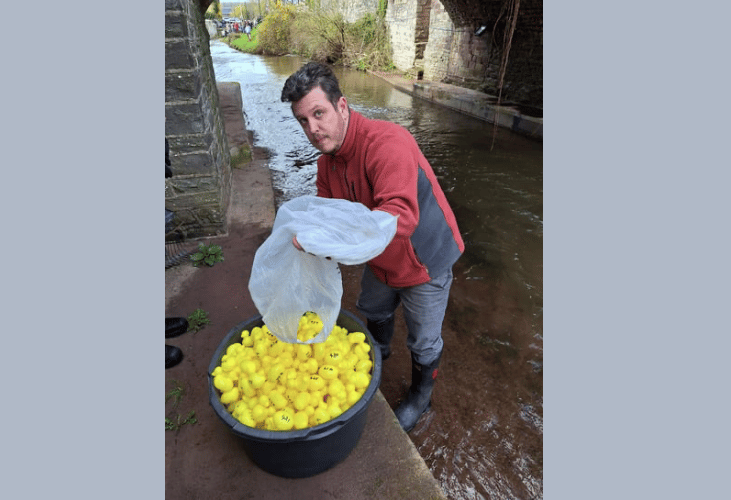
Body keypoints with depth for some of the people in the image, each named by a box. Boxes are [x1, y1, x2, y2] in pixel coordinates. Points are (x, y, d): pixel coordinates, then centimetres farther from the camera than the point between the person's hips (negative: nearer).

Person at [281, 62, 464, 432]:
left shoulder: (387, 142, -34)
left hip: (424, 262, -7)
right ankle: (379, 352, 65)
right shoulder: (327, 160, -5)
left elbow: (402, 216, -48)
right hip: (381, 260, 8)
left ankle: (420, 397, 44)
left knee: (423, 342, 13)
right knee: (373, 312, 31)